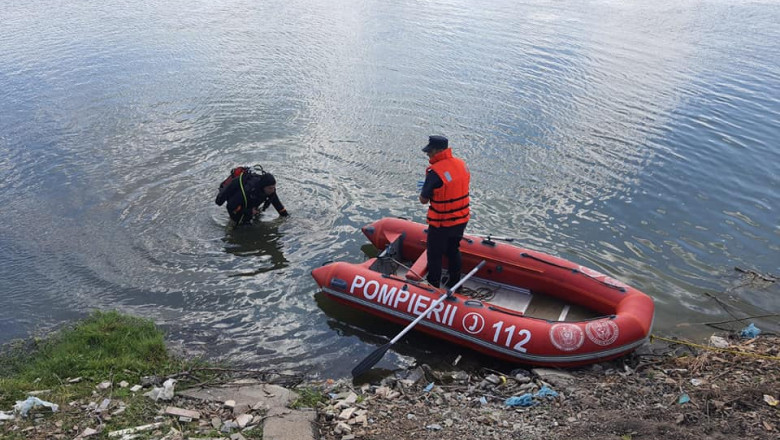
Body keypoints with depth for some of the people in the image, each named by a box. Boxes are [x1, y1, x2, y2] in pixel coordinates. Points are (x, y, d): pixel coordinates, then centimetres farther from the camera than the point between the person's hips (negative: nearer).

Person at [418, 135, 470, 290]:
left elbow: (423, 200, -17)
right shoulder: (462, 164, -2)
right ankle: (454, 284, 38)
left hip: (441, 224, -7)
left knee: (434, 255, 11)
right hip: (461, 220, 7)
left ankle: (433, 287, 24)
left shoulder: (435, 172, -24)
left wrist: (424, 189, 2)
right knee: (453, 251, 24)